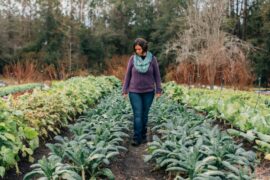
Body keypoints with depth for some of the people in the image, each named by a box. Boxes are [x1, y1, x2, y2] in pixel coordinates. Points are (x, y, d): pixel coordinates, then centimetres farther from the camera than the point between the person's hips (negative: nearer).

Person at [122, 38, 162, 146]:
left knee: (144, 114, 8)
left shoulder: (152, 59, -5)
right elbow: (128, 75, -1)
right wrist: (125, 91, -2)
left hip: (148, 92, 1)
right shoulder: (132, 59, -5)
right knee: (137, 115, -8)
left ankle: (143, 136, 23)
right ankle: (137, 138, -4)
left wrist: (158, 90, -1)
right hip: (135, 92, 0)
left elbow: (157, 75, 0)